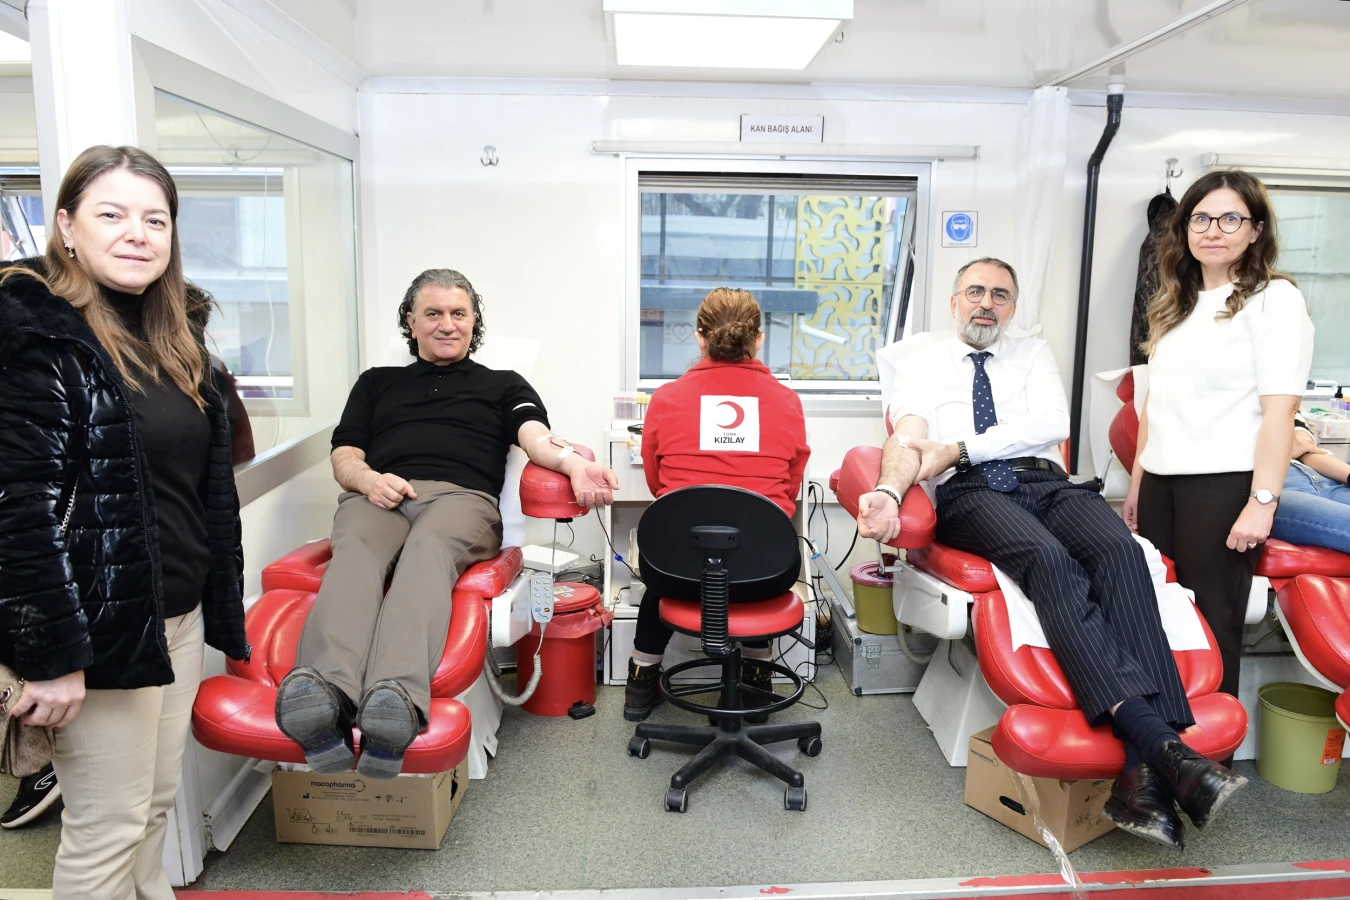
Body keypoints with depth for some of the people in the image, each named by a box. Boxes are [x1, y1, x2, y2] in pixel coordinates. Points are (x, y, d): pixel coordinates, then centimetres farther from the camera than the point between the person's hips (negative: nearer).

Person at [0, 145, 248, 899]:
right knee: (108, 827, 5)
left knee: (159, 804, 18)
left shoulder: (173, 337, 11)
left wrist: (221, 605, 15)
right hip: (102, 623, -7)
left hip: (179, 613, 7)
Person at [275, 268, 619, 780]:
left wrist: (574, 462, -19)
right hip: (378, 496, 2)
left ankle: (398, 698, -65)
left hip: (462, 496, -1)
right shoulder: (376, 383, 34)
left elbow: (537, 437, 6)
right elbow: (344, 457, 23)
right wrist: (368, 479, -4)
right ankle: (325, 692, -62)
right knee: (356, 550, -37)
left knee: (428, 548, -40)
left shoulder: (503, 386, 28)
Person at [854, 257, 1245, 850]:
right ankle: (1160, 742, -41)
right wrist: (889, 491, -23)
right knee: (1049, 559, -34)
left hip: (1046, 484, 3)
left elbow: (1052, 424, 5)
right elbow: (908, 441, 2)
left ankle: (1144, 775, -39)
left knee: (1119, 550, -30)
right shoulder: (923, 362, 21)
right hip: (970, 493, -2)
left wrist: (960, 448, -7)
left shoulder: (1033, 354, 27)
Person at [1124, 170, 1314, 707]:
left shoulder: (1274, 300, -4)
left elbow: (1279, 410, -11)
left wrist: (1263, 501, -18)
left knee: (1211, 621, 0)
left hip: (1224, 483, -6)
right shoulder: (1174, 305, 16)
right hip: (1160, 483, 6)